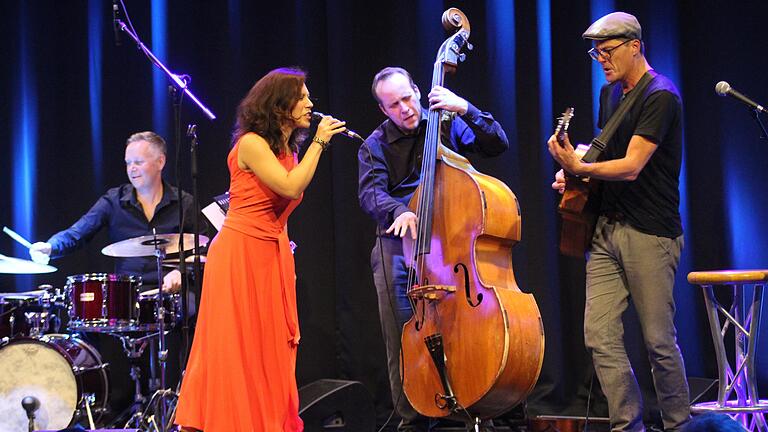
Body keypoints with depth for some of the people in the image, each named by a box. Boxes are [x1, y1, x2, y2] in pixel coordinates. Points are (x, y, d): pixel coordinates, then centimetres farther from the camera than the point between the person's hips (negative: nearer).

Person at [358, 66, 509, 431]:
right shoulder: (375, 145, 6)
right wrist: (398, 211, -29)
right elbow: (370, 193, -8)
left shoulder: (447, 125, 7)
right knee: (403, 340, -2)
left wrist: (466, 110, -15)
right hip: (398, 245, 1)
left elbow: (497, 145, -1)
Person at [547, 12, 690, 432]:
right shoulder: (610, 93, 15)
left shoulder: (660, 96, -12)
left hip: (650, 235, -8)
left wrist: (579, 167, -28)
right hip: (607, 227, 8)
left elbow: (631, 166, -19)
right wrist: (576, 172, 11)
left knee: (659, 340, 0)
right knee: (600, 334, -1)